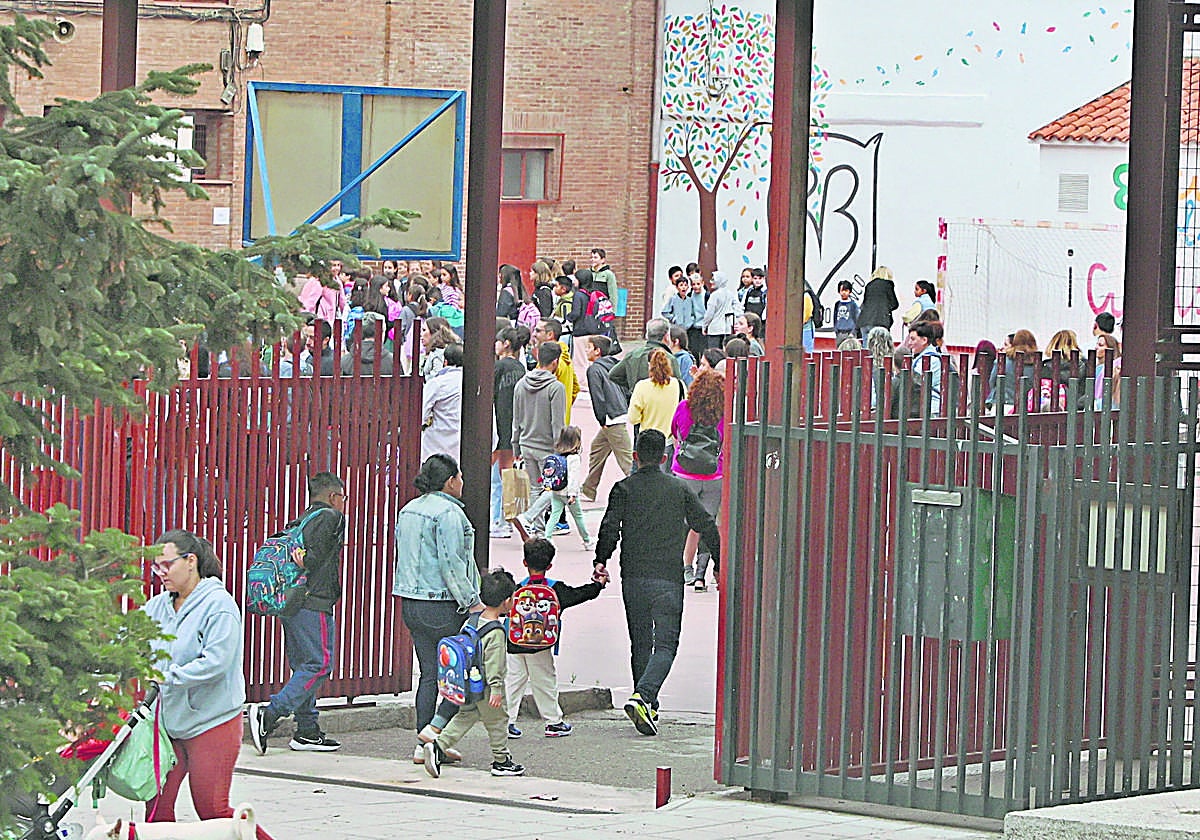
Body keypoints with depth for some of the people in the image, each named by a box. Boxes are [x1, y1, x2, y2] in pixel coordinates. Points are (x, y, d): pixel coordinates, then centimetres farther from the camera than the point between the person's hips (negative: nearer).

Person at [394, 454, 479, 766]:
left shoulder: (408, 510, 14)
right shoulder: (448, 513, -14)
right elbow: (451, 564, -20)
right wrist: (472, 603, -15)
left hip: (411, 605, 9)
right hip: (442, 606, -9)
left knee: (429, 673, 11)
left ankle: (424, 745, 9)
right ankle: (436, 726, -6)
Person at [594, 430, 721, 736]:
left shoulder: (624, 489, 2)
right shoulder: (679, 488, 5)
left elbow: (610, 527, -11)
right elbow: (707, 526, 10)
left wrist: (601, 561, -1)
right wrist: (719, 565, 21)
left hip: (633, 578, 1)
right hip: (669, 578, -1)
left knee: (641, 644, 14)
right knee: (665, 645, -2)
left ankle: (648, 709, 15)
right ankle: (642, 696, -24)